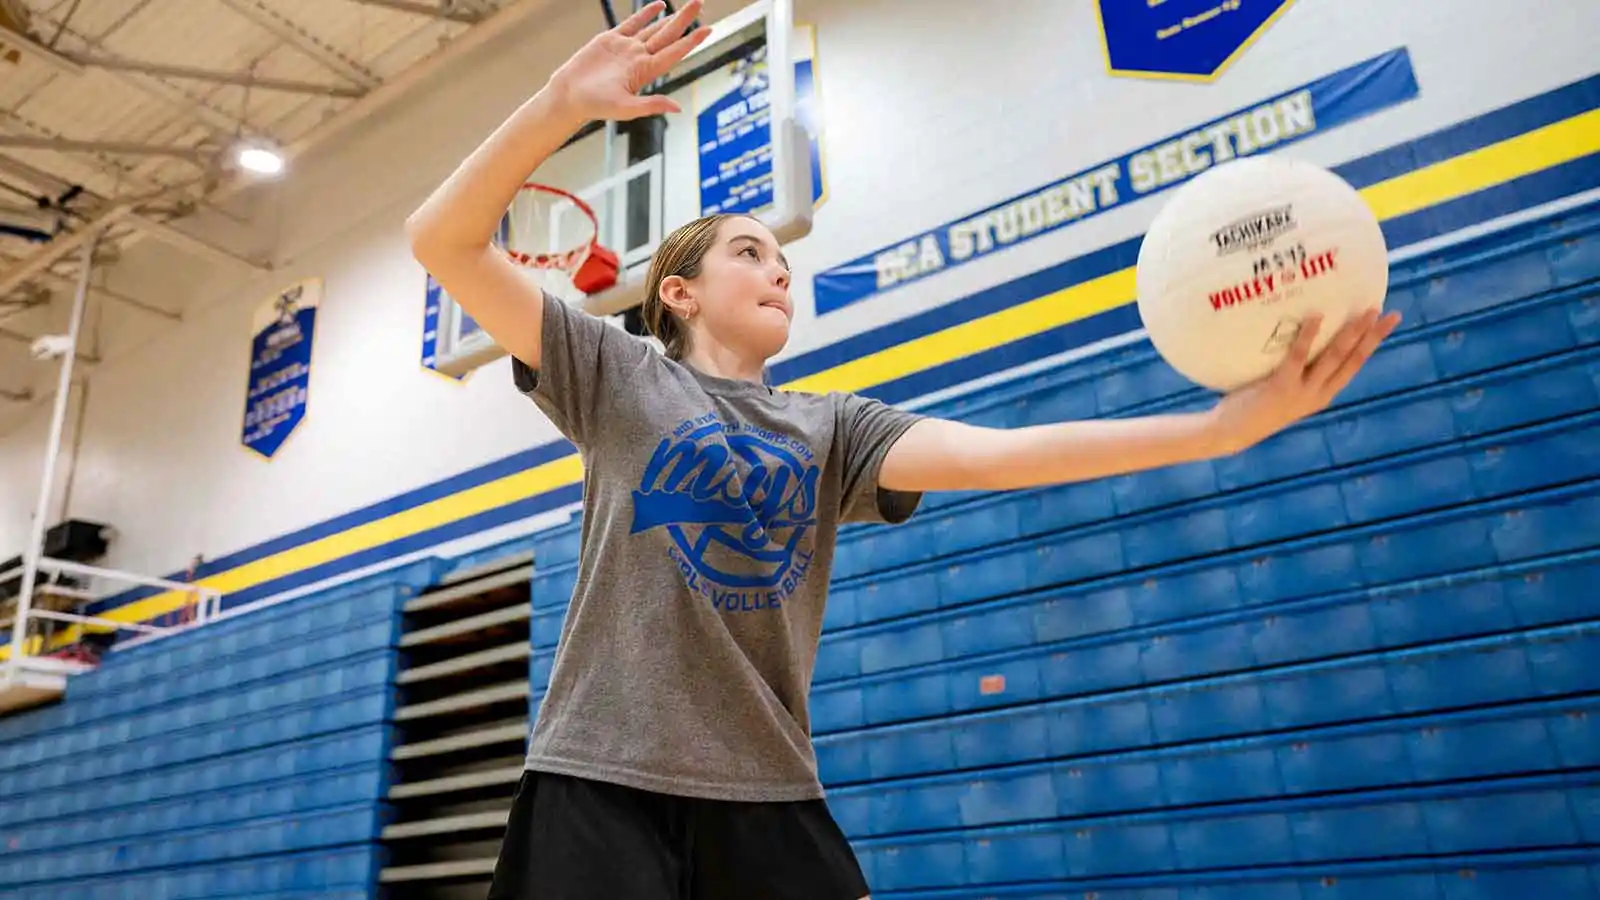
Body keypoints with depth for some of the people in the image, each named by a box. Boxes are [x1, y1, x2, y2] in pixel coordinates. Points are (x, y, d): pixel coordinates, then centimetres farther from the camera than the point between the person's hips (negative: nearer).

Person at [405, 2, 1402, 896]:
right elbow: (443, 241, -5)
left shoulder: (832, 428, 8)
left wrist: (1227, 424, -20)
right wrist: (564, 103, -20)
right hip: (606, 783, -2)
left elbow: (991, 455, -8)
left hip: (769, 795, 3)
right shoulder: (616, 375, 2)